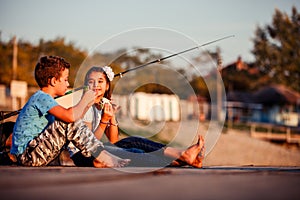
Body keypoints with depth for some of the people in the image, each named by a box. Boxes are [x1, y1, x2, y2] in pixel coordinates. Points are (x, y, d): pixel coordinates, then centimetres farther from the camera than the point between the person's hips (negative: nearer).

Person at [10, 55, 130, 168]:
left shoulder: (44, 98, 18)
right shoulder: (42, 98, -15)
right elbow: (71, 116, -30)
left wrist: (87, 105, 16)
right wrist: (84, 100, -12)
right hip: (27, 156, -11)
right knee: (70, 124, -21)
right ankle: (101, 158, -12)